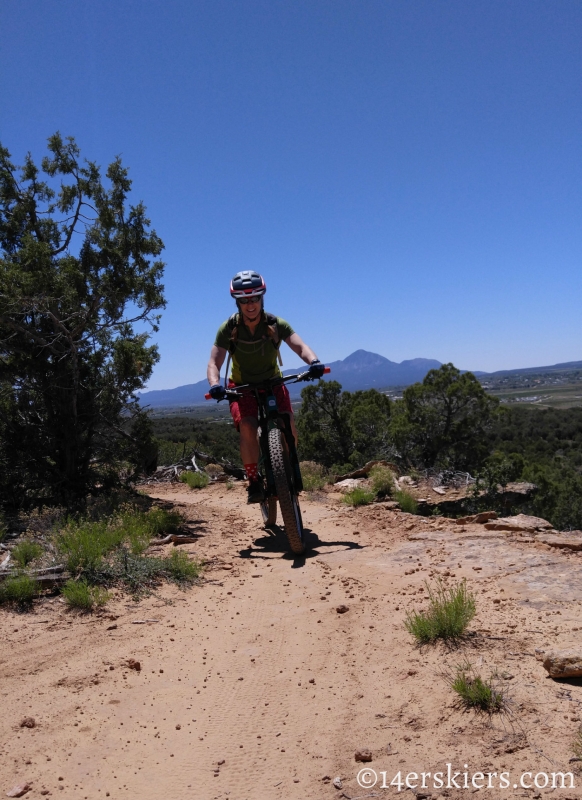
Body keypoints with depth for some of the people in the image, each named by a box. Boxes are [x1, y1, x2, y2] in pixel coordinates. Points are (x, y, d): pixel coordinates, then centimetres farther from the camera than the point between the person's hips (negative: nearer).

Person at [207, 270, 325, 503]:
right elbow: (214, 362, -23)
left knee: (288, 423, -22)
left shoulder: (276, 324, -16)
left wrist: (314, 361, -51)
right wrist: (215, 384, -45)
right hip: (242, 386, -1)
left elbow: (300, 346, -29)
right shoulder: (229, 328, -17)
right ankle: (254, 482, -15)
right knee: (247, 426, -28)